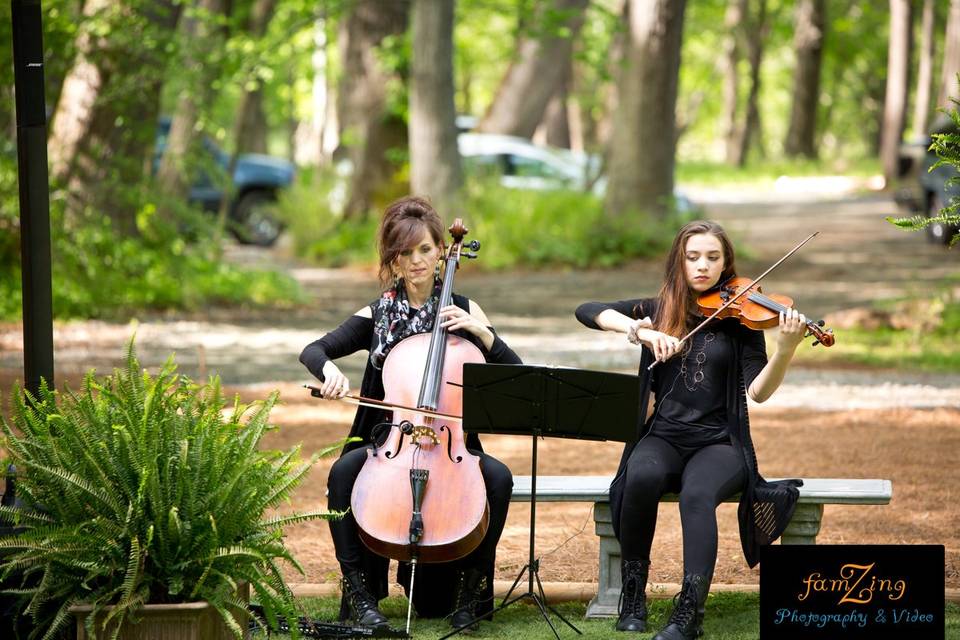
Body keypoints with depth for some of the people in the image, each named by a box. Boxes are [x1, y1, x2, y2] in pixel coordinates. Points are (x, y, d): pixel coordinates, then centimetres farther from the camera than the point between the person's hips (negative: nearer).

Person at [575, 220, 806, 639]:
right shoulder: (658, 310, 9)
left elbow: (758, 392, -8)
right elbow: (587, 311, -3)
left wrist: (786, 349, -26)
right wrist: (640, 330, -19)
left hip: (719, 443, -2)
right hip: (663, 437, 2)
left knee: (697, 494, -35)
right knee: (641, 478, -33)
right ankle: (633, 594, -16)